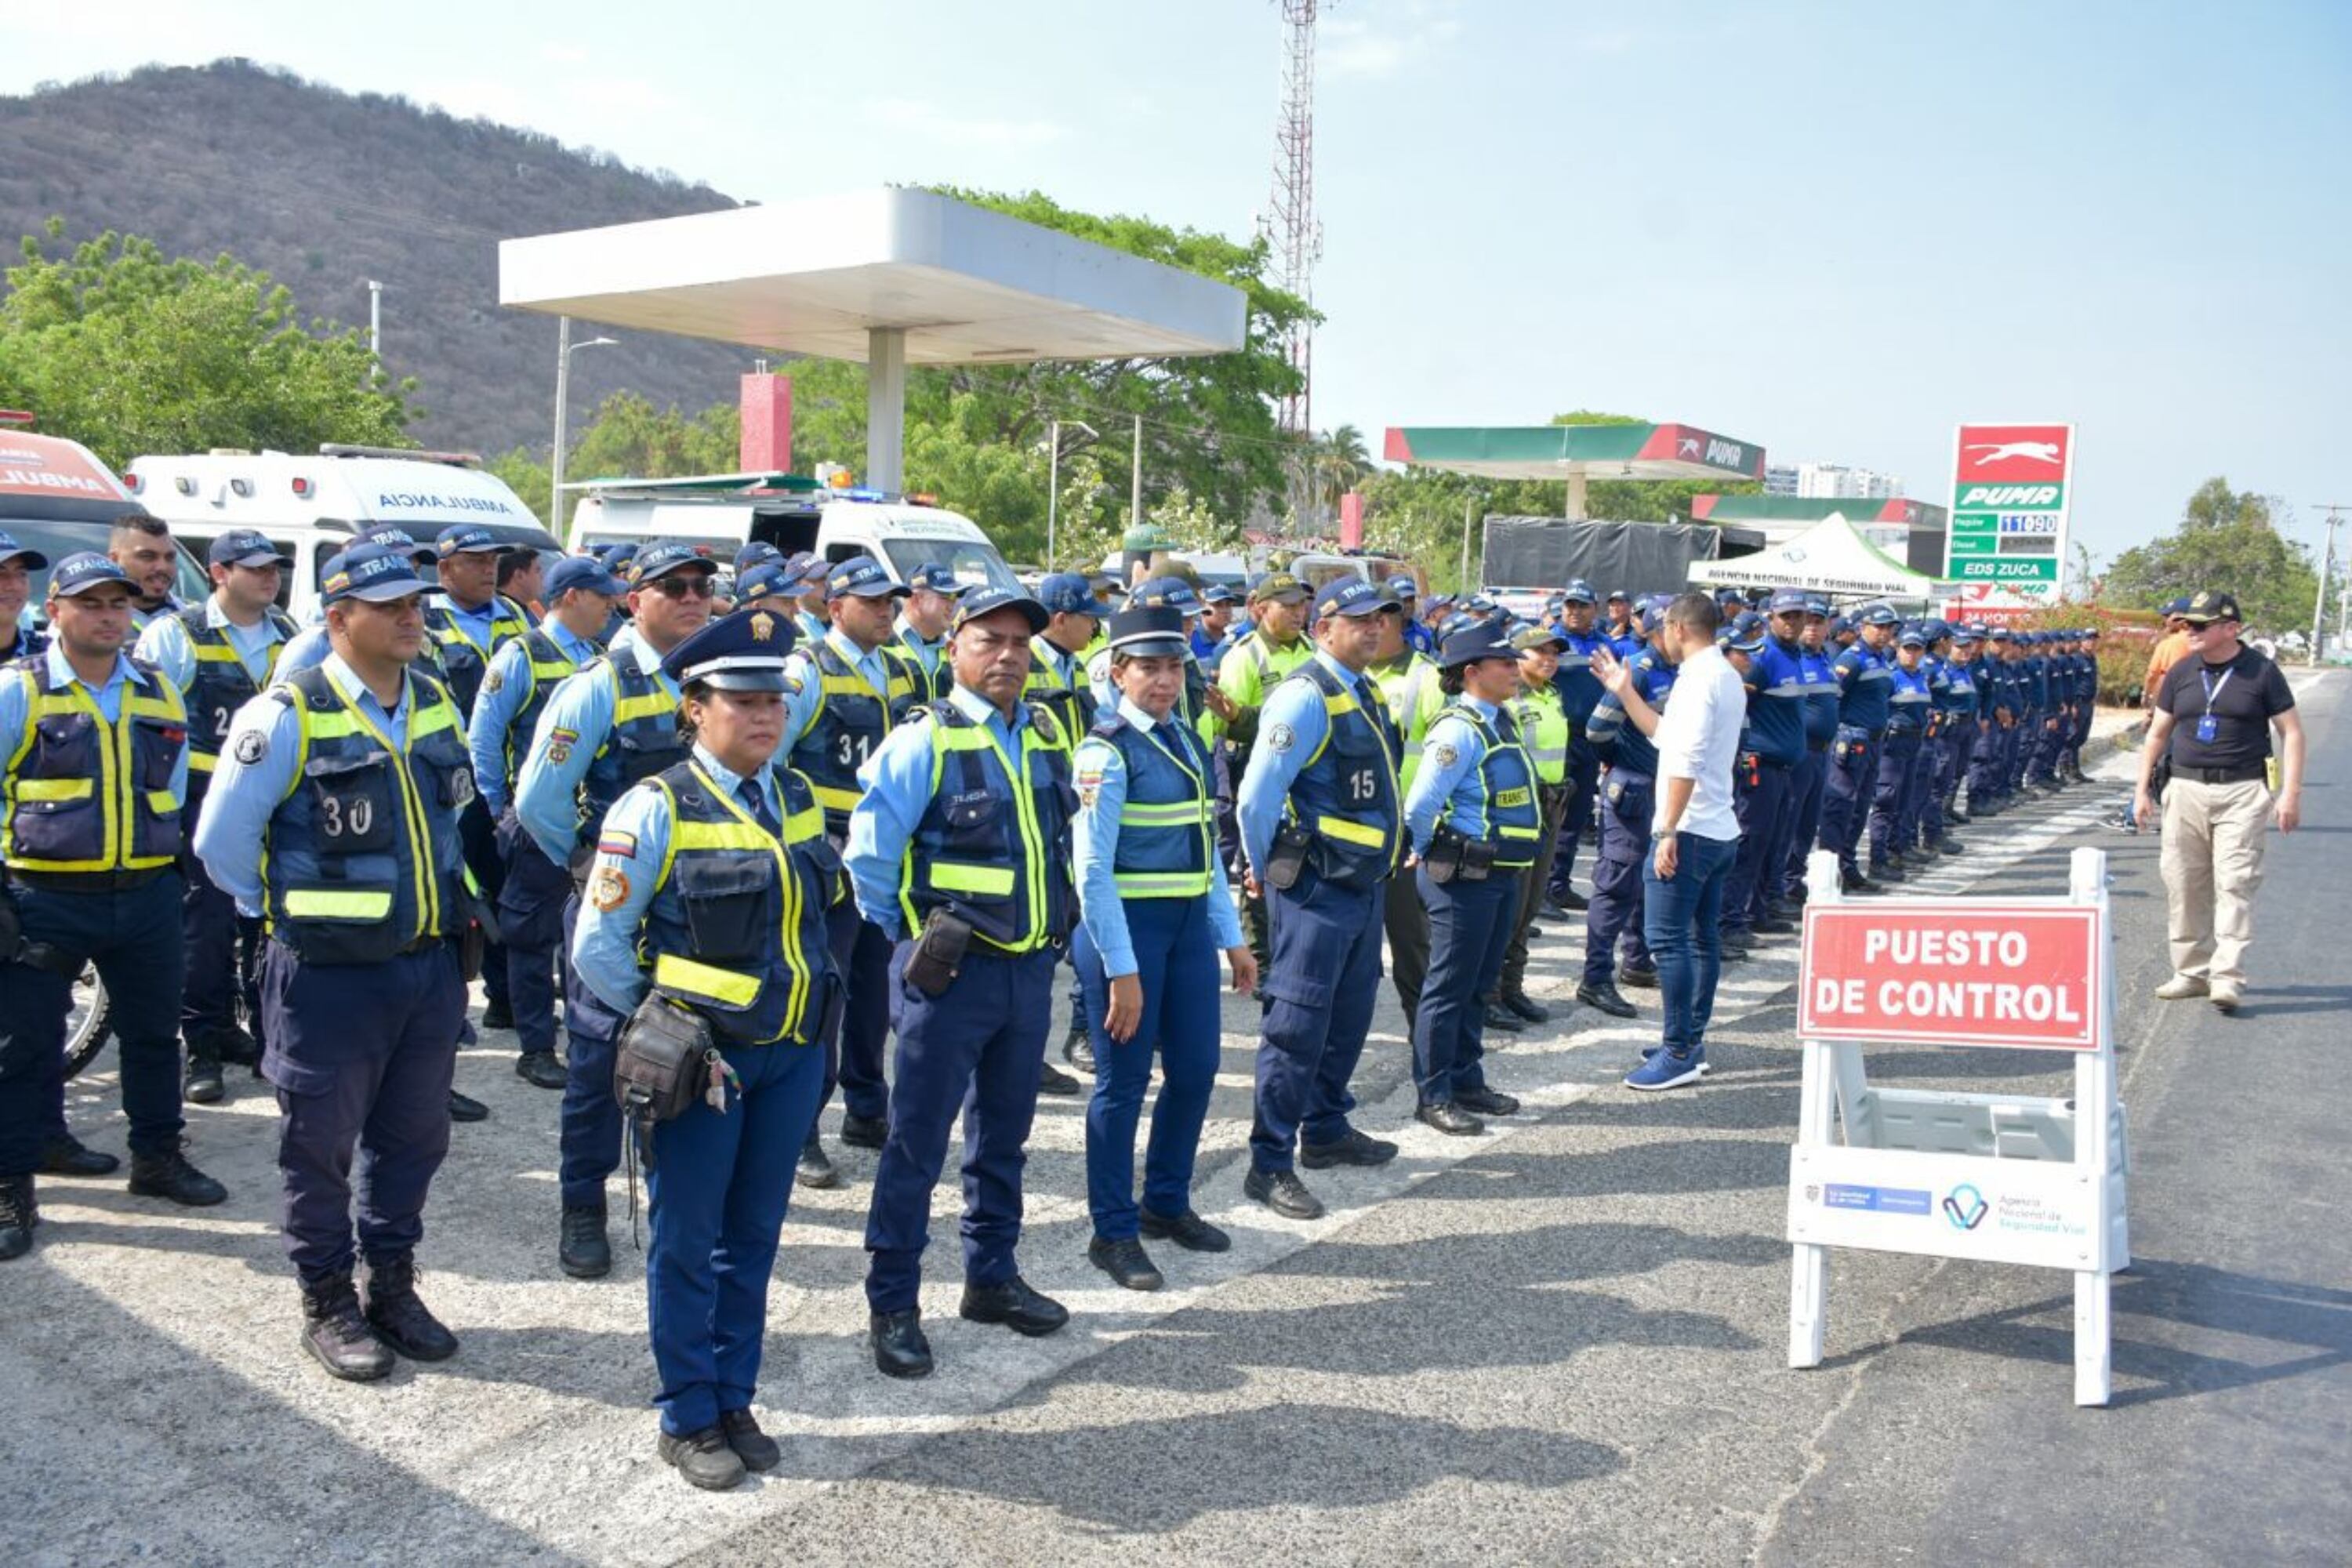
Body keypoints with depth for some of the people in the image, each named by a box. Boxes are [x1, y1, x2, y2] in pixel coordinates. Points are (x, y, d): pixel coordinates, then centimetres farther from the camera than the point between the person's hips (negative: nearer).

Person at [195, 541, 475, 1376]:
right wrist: (292, 915, 0)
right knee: (321, 1144, 9)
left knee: (414, 1136, 15)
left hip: (431, 965, 6)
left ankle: (393, 1287, 32)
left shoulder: (437, 707, 6)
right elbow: (222, 841, -9)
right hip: (330, 974, -5)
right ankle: (327, 1304, 26)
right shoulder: (287, 716, -13)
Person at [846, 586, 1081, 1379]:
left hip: (1031, 969, 6)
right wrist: (910, 936, -1)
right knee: (918, 1141, 3)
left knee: (1003, 1134, 18)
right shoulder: (924, 740, -12)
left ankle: (992, 1277, 33)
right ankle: (892, 1305, 15)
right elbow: (869, 853, -10)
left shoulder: (1049, 734, 6)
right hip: (953, 972, -6)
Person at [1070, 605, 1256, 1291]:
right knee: (1124, 1081, 3)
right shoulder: (1108, 751, -14)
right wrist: (1121, 971, -19)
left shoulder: (1187, 740, 10)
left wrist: (1232, 937, 14)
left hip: (1189, 922, 8)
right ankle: (1114, 1233, 18)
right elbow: (1093, 871, -17)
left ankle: (1167, 1204, 35)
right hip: (1128, 924, -8)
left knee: (1195, 1069, 15)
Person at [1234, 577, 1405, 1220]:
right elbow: (1257, 797, -19)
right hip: (1316, 887, -9)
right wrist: (1264, 871, -7)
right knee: (1299, 1023, -5)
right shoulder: (1306, 695, -17)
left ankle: (1325, 1130, 34)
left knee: (1349, 1015, 18)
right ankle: (1270, 1165, 2)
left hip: (1364, 883, 9)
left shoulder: (1365, 693, 12)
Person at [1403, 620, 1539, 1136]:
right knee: (1450, 987, 0)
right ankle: (1432, 1096, 9)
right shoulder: (1460, 728, -19)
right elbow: (1420, 805, -22)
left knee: (1479, 985, 18)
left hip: (1501, 875, 9)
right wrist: (1426, 856, -7)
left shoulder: (1501, 721, 11)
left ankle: (1467, 1081, 30)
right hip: (1463, 877, -9)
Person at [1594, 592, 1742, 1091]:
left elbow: (1686, 761, -23)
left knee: (1666, 938, -8)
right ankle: (1693, 1041, 22)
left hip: (1689, 830, -11)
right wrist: (1625, 692, 23)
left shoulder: (1698, 677, -15)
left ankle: (1679, 1054, -7)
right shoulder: (1727, 675, 17)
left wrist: (1668, 830, -23)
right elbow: (1667, 735, 23)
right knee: (1701, 938, 14)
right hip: (1721, 830, 11)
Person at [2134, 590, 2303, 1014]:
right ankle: (2192, 971, 16)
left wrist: (2291, 794, -9)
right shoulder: (2181, 673, 8)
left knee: (2235, 883, -9)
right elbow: (2158, 732, 15)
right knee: (2183, 884, 5)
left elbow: (2291, 732, 0)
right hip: (2186, 789, 4)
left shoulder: (2261, 672, -2)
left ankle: (2228, 977, -9)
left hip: (2243, 792, -4)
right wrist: (2143, 788, 11)